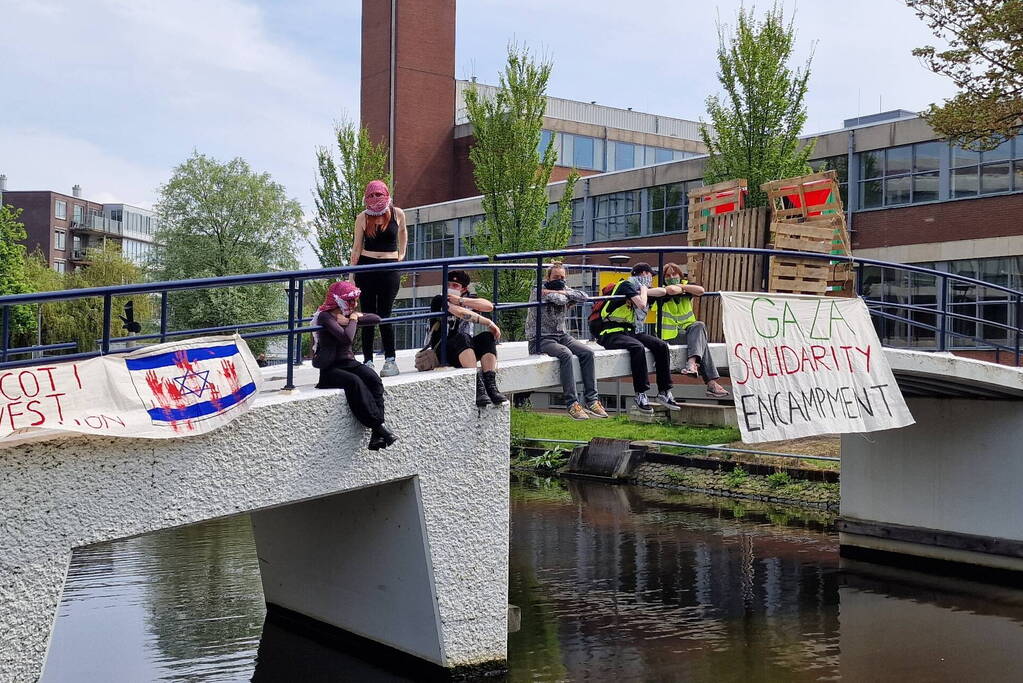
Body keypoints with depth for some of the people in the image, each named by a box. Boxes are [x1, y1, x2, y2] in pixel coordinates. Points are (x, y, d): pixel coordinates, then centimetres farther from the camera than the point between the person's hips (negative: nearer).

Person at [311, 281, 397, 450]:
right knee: (354, 382, -36)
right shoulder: (325, 317, -9)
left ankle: (377, 436, -36)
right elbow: (346, 337, -23)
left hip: (349, 363, 6)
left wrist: (354, 317, -4)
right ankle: (378, 426, -36)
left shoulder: (348, 315, 15)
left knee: (373, 379, -25)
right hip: (330, 369, -6)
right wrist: (353, 320, -7)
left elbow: (376, 318, 8)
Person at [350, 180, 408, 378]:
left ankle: (390, 360, 7)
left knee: (384, 315, -4)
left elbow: (403, 231, 22)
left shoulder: (397, 214, 0)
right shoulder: (363, 218, 0)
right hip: (366, 267, 1)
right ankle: (368, 361, 7)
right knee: (368, 315, 2)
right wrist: (352, 274, 0)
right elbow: (357, 247, 4)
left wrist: (401, 254, 20)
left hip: (390, 267, -1)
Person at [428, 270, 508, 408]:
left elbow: (489, 306, -8)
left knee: (487, 337, -22)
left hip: (467, 350, 5)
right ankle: (477, 386, -46)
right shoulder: (439, 300, -3)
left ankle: (491, 386, -34)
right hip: (443, 352, -5)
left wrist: (461, 300, -14)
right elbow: (461, 313, -21)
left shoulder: (469, 299, 14)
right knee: (463, 338, -34)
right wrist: (489, 323, -23)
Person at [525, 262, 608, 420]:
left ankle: (591, 400, -14)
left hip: (561, 335, 7)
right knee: (566, 354, -33)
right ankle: (572, 404, -33)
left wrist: (562, 292, -11)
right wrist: (557, 294, -6)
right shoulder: (538, 292, -7)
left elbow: (583, 296, -6)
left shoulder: (564, 289, 13)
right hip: (540, 339, -7)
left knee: (587, 352, -16)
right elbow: (560, 300, -25)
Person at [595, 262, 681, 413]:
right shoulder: (627, 284, -7)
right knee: (638, 347, -37)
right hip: (611, 333, -8)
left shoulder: (638, 286, 17)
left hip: (629, 331, 8)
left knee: (661, 346, -11)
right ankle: (640, 395, -30)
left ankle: (664, 392, -7)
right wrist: (643, 289, -5)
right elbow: (642, 304, -18)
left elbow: (662, 291, 27)